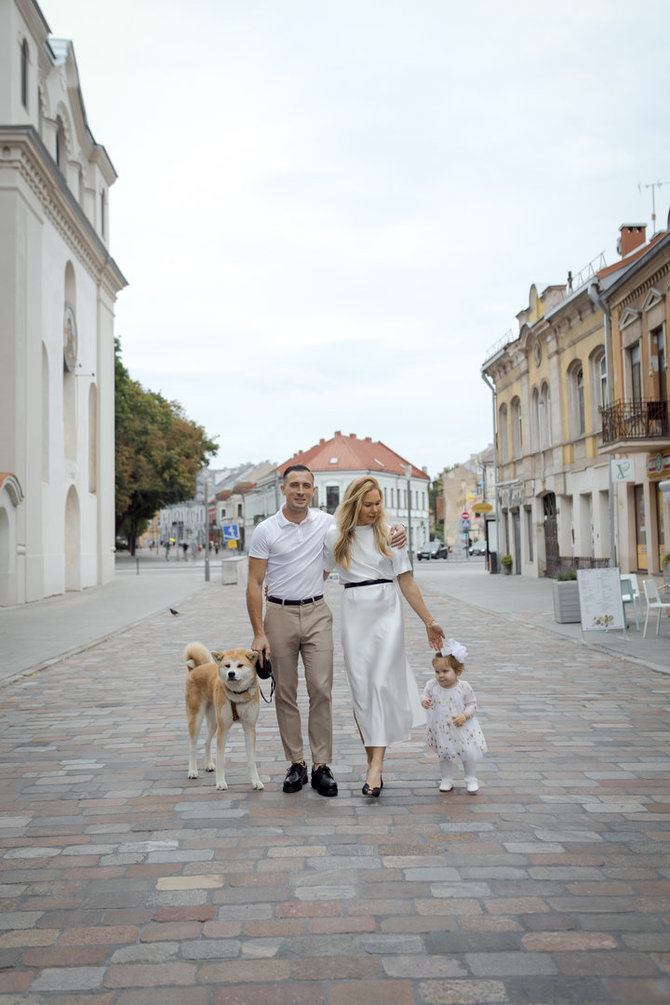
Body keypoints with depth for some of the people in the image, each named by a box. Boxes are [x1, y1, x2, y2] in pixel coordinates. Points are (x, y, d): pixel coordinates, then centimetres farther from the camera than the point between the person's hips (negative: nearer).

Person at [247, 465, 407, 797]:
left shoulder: (326, 523, 2)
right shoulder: (265, 531, -3)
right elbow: (254, 583, -3)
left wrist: (395, 532, -5)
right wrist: (258, 632, -9)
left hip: (316, 613, 1)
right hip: (279, 614, -1)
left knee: (321, 689, -5)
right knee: (285, 693, 4)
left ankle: (322, 766, 2)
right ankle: (296, 764, 15)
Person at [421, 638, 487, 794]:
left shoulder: (464, 687, -16)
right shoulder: (432, 685, -13)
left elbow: (472, 704, -7)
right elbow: (425, 696, -3)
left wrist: (464, 715, -23)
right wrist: (424, 701, -26)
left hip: (461, 727, -2)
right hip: (441, 728, 2)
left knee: (467, 753, 10)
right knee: (444, 754, 16)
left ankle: (471, 779, 31)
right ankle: (447, 780, 33)